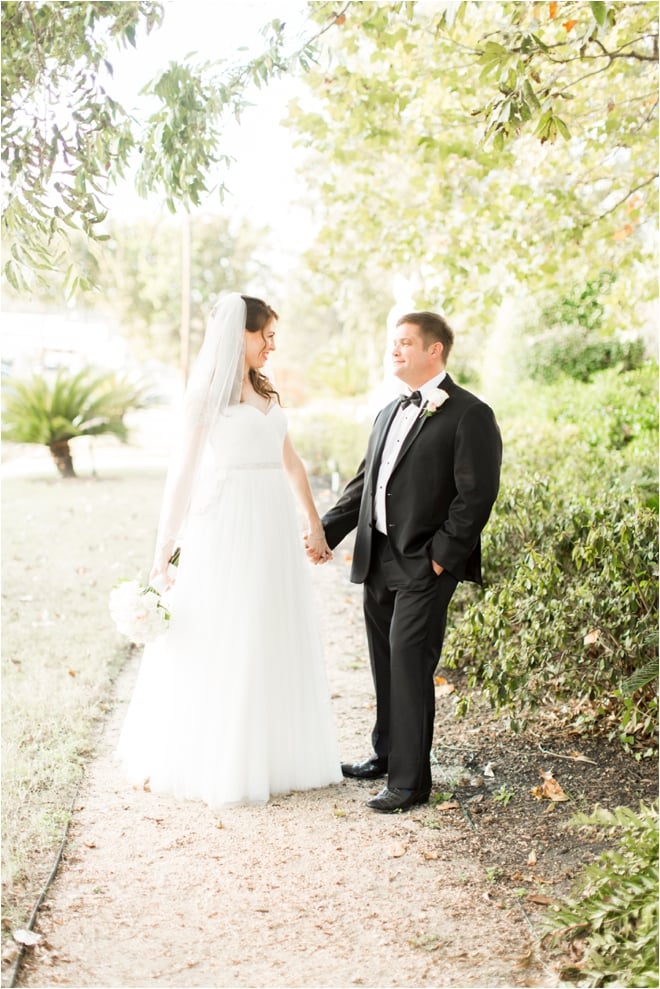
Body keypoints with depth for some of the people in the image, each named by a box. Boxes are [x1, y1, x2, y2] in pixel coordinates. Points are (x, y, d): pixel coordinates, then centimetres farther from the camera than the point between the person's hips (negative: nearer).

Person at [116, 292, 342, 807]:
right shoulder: (207, 394, -5)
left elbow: (291, 460, 19)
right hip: (227, 527, -7)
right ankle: (211, 761, 17)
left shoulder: (266, 392, 14)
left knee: (274, 642, 11)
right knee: (221, 645, 2)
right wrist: (164, 550, -9)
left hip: (275, 526, 7)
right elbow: (183, 472, -7)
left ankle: (270, 755, 24)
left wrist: (315, 524, 19)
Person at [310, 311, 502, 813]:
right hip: (378, 562, 8)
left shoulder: (469, 415, -8)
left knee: (409, 664, -7)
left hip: (425, 565, -8)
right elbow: (364, 483, 19)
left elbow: (476, 495, -13)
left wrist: (442, 556, -16)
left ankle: (410, 780, 2)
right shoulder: (388, 414, 17)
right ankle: (387, 754, 32)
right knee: (385, 662, 16)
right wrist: (327, 532, 9)